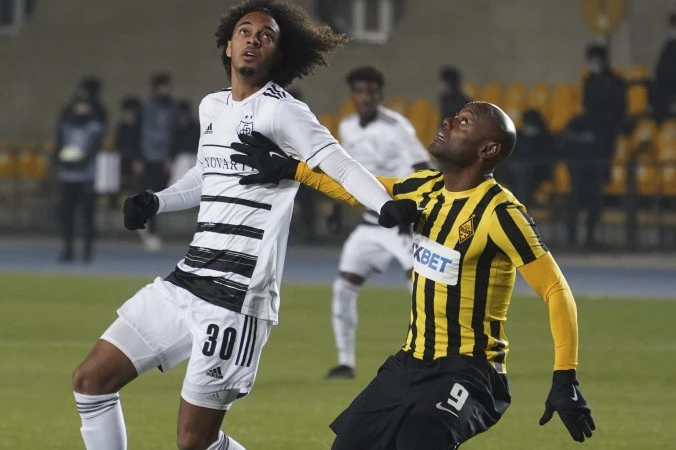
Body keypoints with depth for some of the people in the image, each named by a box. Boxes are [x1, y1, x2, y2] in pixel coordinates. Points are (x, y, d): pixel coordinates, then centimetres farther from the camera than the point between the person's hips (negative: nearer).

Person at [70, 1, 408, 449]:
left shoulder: (282, 111, -8)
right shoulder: (212, 107, 15)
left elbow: (338, 162, -23)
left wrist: (388, 204, -40)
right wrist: (156, 202, 18)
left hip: (236, 299, -8)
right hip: (184, 281, 8)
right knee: (91, 379, 8)